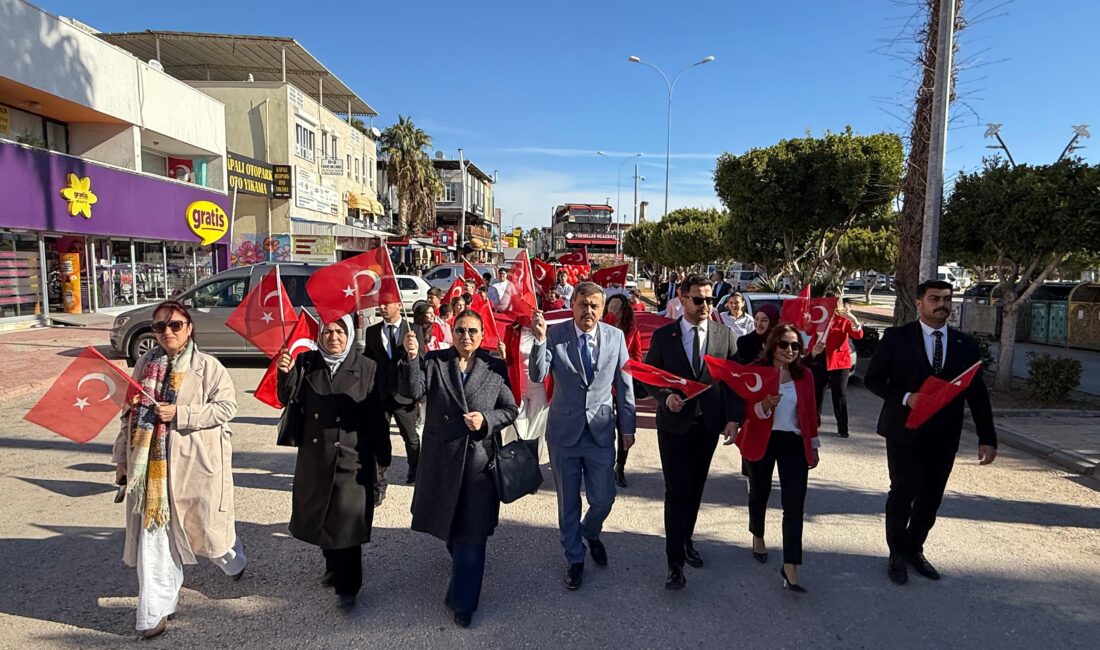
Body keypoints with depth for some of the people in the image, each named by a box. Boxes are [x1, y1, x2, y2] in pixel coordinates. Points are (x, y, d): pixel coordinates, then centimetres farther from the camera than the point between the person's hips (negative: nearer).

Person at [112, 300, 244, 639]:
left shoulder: (208, 366, -7)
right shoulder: (145, 363, 6)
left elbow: (226, 406, -11)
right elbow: (130, 412, 10)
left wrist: (179, 413, -19)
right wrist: (123, 458, 11)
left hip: (196, 461, -3)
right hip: (151, 461, 4)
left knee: (205, 521, 11)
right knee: (152, 534, 5)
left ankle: (234, 561, 44)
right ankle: (155, 612, 17)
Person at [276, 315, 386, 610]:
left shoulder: (366, 368, -5)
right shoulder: (306, 363, 2)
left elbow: (376, 416, -3)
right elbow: (289, 401, -2)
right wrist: (286, 374, -20)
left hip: (352, 457, -3)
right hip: (314, 456, 4)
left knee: (347, 520, -1)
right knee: (321, 515, 17)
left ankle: (347, 586, 15)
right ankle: (334, 567, 41)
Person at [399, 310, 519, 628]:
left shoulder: (495, 368, 1)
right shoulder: (433, 362, 0)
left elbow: (510, 409, 3)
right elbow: (413, 392, -15)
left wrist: (486, 419, -15)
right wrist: (412, 358, -28)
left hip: (479, 458, -1)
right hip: (442, 457, 2)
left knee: (472, 532, 1)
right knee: (448, 524, 20)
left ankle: (463, 601, 15)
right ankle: (463, 562, 51)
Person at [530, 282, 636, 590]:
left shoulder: (615, 336, -5)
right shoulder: (555, 334, -10)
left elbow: (624, 384, 3)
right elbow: (537, 375, -18)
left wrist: (628, 427, 6)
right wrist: (540, 339, -33)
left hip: (601, 431, 1)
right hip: (564, 431, -1)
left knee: (603, 498, 10)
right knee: (568, 502, 13)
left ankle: (590, 533, 46)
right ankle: (574, 559, 36)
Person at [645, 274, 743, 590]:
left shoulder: (725, 335, 0)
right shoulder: (663, 335, -5)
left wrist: (733, 417, -6)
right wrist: (666, 397, -18)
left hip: (708, 424, 3)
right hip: (674, 424, -2)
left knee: (695, 488, 16)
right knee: (677, 491, -3)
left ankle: (686, 540, 37)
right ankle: (675, 562, 5)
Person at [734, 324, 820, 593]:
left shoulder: (804, 375, 1)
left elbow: (810, 412, 9)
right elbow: (748, 411, -10)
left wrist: (813, 446, 12)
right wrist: (765, 405, -31)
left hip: (794, 444, 2)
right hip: (762, 442, -1)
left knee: (795, 505, -5)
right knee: (760, 493, 16)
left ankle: (790, 566, 1)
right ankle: (758, 536, 44)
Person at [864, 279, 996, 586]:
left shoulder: (965, 345, 4)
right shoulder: (896, 337, -6)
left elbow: (977, 393, 5)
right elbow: (872, 379, -4)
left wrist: (987, 438, 2)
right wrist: (904, 397, -20)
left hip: (944, 436, 4)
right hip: (905, 431, -3)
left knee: (930, 498, 11)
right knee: (903, 492, -2)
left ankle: (914, 549, 32)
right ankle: (897, 554, 19)